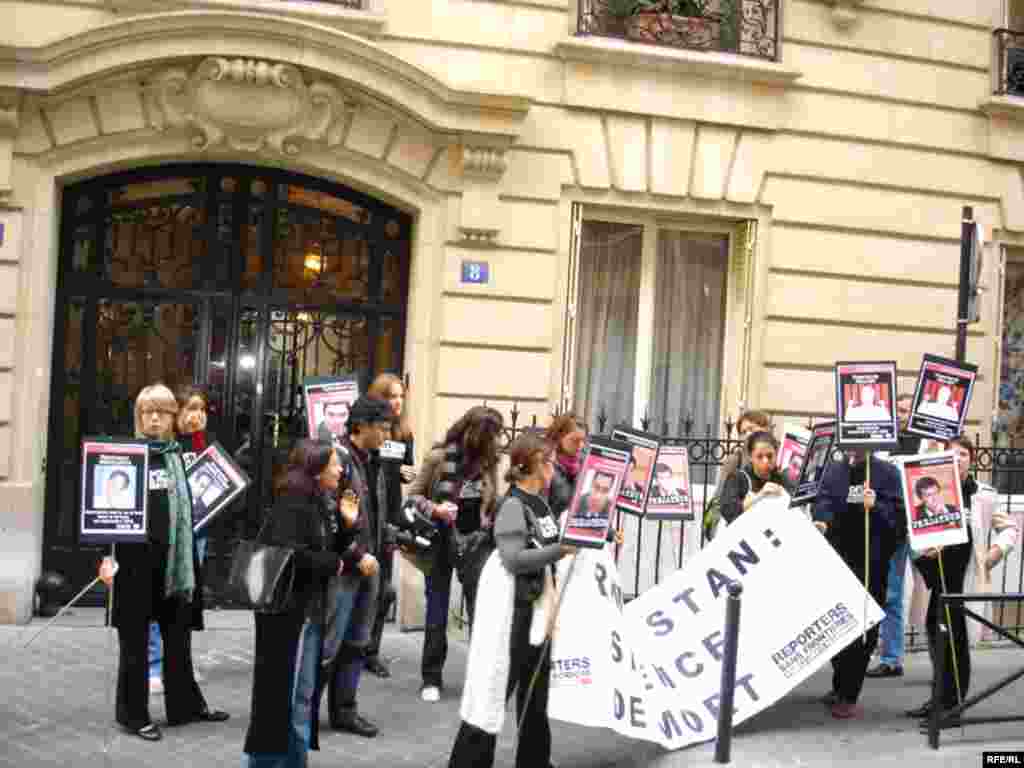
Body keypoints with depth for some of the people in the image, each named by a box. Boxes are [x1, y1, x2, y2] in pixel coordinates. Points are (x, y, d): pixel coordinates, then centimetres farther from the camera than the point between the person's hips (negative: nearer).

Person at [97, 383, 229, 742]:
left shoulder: (178, 456, 11)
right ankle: (134, 714, 14)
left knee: (178, 637, 14)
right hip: (135, 557, -5)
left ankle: (185, 704, 26)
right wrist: (107, 554, -19)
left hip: (174, 559, 5)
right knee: (135, 639, 4)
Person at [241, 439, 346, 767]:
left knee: (302, 691, 15)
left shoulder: (320, 503, 10)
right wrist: (333, 565, -16)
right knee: (285, 689, 0)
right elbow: (288, 553, -28)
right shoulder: (292, 503, -17)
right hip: (288, 609, -9)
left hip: (309, 609, 9)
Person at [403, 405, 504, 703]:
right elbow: (413, 495, -5)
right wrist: (434, 509, -22)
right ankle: (431, 678, 18)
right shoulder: (439, 457, -11)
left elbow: (493, 503, 4)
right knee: (437, 612, 6)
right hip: (441, 541, -2)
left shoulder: (489, 461, -2)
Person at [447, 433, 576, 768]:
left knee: (536, 692, 18)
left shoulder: (541, 503, 9)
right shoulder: (513, 506, -16)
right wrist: (561, 550, -27)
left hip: (538, 609, 9)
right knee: (494, 690, -3)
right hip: (513, 611, -9)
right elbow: (513, 559, -24)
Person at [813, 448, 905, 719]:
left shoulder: (887, 473, 0)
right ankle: (840, 687, 30)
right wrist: (820, 521, -26)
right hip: (839, 561, 3)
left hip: (873, 564, -3)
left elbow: (898, 513, -6)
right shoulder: (833, 470, 8)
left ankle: (848, 696, 10)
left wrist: (876, 507, -24)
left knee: (864, 631, 0)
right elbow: (824, 501, -6)